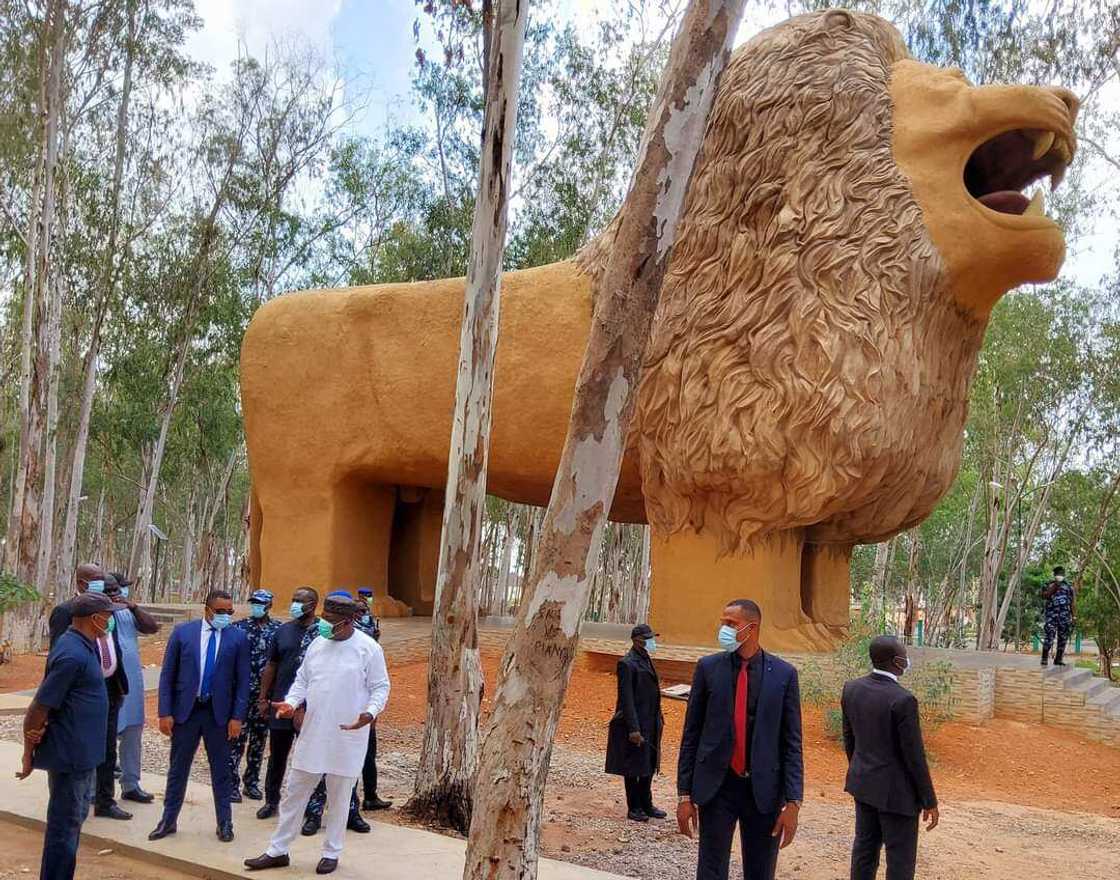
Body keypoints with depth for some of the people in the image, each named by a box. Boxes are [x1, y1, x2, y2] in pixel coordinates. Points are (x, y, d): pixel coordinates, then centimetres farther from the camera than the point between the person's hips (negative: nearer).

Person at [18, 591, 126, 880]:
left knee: (75, 817, 20)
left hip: (82, 751, 10)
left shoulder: (83, 645, 6)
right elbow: (39, 705, -21)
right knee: (65, 824, 1)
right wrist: (29, 753, -10)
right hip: (71, 753, -10)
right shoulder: (73, 655, -24)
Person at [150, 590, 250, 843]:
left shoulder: (238, 638, -3)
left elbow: (242, 680, -1)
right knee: (178, 769, 11)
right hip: (186, 709, 0)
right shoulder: (182, 632, -2)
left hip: (219, 712, 0)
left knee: (221, 770, 9)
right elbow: (167, 674, -1)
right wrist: (165, 712, -6)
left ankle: (224, 823, 21)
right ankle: (168, 820, 25)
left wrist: (237, 717, -7)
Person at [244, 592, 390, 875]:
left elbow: (380, 687, -7)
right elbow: (302, 680, 12)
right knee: (294, 793, 12)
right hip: (312, 734, 5)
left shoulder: (368, 649, -11)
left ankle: (331, 853, 26)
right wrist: (291, 702, -5)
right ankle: (277, 851, 24)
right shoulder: (318, 644, 4)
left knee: (339, 798, 10)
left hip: (346, 738, -5)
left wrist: (370, 712, -24)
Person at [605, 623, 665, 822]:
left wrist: (658, 719, 14)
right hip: (636, 725, -9)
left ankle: (646, 804, 29)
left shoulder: (646, 660, 11)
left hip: (651, 724, 9)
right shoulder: (627, 664, -16)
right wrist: (633, 729, -22)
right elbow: (626, 699, -19)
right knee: (634, 768, 4)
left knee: (648, 766, 17)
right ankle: (634, 808, 15)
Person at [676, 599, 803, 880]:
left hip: (763, 790, 0)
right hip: (716, 786, 0)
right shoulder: (708, 667, 0)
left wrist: (793, 802, -6)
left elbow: (792, 742, -1)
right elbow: (691, 734, 2)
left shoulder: (783, 673, -2)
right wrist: (684, 794, 0)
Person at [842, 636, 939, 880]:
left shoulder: (851, 689, -3)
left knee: (865, 847, 18)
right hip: (896, 791, -7)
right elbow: (914, 755, -18)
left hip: (863, 784, 7)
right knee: (900, 859, 5)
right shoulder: (902, 700, -23)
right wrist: (929, 801, -7)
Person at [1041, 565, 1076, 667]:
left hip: (1065, 616, 3)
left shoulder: (1069, 587, 15)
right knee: (1049, 635, -12)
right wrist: (1054, 586, -13)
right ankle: (1045, 658, -11)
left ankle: (1058, 659, 12)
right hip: (1052, 614, -3)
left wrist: (1073, 617, 5)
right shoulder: (1051, 585, 10)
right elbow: (1045, 596, -8)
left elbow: (1073, 603, 13)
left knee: (1063, 638, 4)